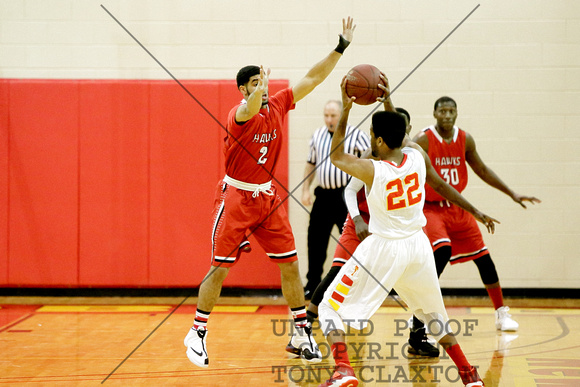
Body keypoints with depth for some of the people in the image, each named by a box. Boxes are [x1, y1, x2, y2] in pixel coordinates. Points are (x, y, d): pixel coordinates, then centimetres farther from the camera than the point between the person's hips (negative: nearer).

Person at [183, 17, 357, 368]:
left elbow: (312, 78, 4)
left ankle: (302, 333, 11)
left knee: (290, 265, 3)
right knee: (220, 269, -4)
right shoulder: (239, 114, -18)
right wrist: (259, 89, -65)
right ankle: (198, 333, 8)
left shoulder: (277, 105, 0)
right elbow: (249, 111, -44)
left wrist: (342, 46, -1)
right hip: (236, 197, -6)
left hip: (268, 197, 6)